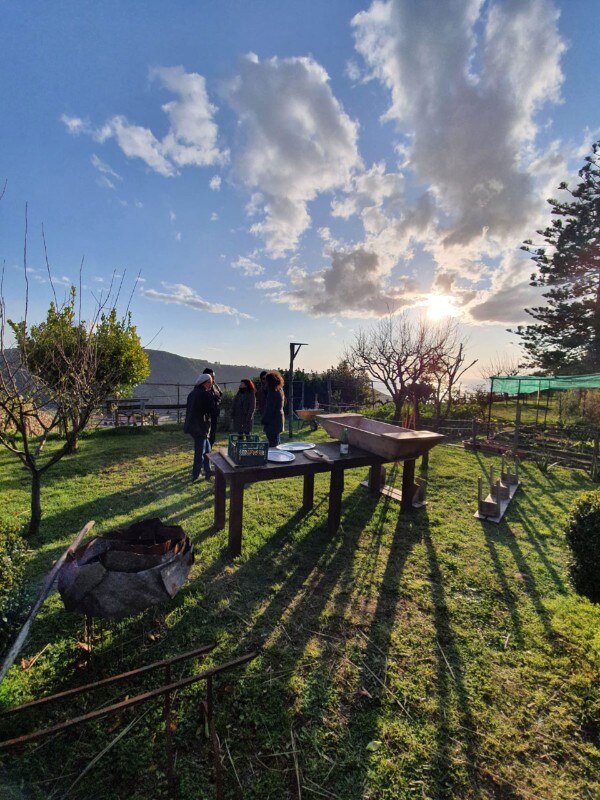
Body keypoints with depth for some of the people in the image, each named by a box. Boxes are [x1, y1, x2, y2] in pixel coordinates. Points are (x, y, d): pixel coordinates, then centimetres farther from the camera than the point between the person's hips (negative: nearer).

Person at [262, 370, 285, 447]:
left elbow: (269, 409, -19)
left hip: (272, 423, -10)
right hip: (279, 421, 10)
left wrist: (264, 422, -14)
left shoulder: (272, 392, -18)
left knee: (272, 444, -5)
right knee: (276, 443, 19)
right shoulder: (280, 390, 10)